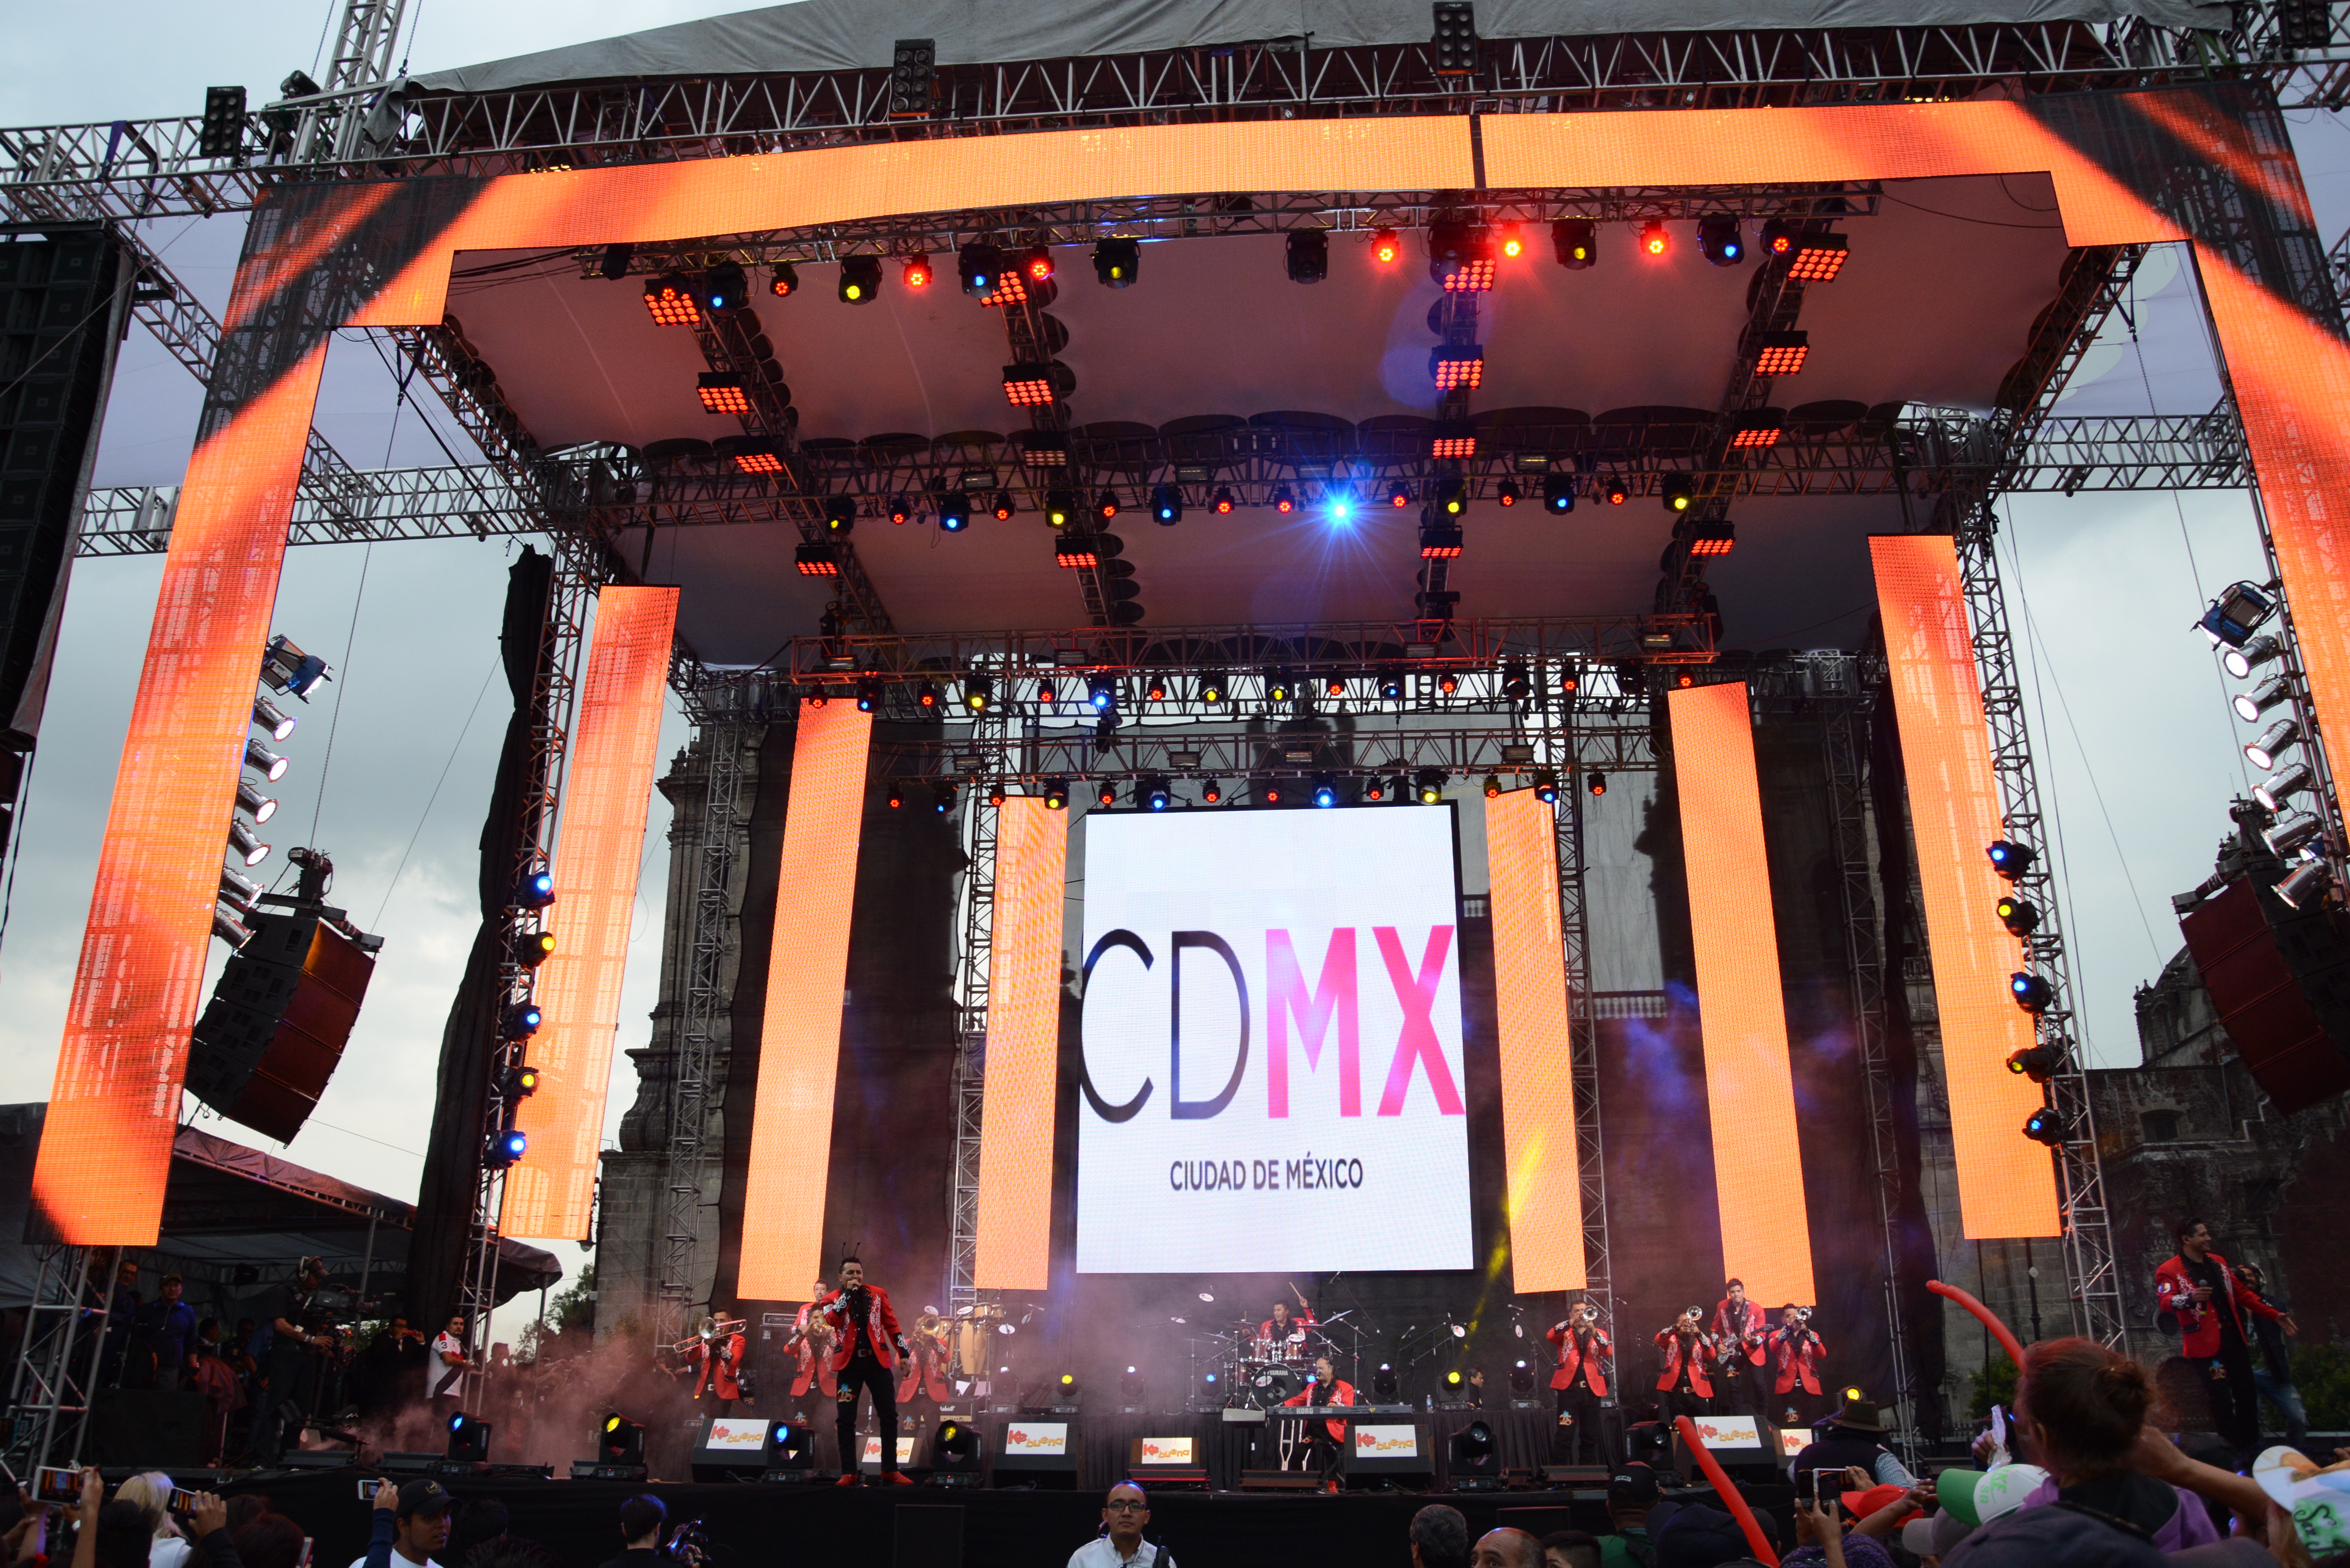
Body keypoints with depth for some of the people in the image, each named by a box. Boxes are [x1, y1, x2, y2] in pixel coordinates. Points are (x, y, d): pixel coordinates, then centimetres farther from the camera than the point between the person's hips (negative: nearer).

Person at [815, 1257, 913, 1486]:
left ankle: (890, 1471, 10)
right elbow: (832, 1320, -15)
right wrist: (848, 1293, -13)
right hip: (848, 1363, -1)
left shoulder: (878, 1294, 11)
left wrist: (903, 1353, 6)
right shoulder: (832, 1299, 7)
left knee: (889, 1415, 2)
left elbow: (891, 1324, 12)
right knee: (846, 1419, -1)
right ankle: (848, 1473, 7)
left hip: (878, 1361, 1)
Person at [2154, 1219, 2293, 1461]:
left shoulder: (2218, 1263, 13)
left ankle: (2252, 1446, 26)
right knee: (2222, 1401, -6)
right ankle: (2236, 1452, 3)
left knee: (2247, 1395, 13)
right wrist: (2190, 1299, -45)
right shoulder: (2169, 1271, -11)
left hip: (2234, 1339, 7)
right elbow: (2165, 1302, -26)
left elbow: (2241, 1294, 22)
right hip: (2206, 1345, -7)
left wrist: (2275, 1315, 19)